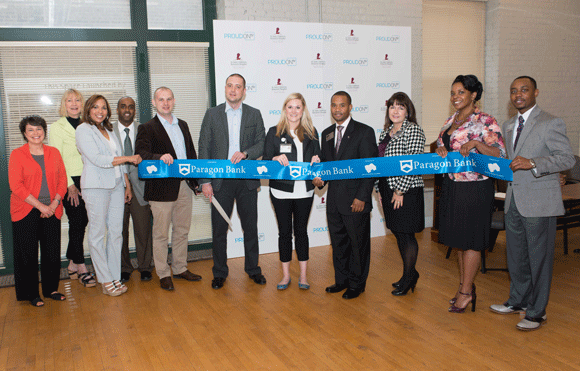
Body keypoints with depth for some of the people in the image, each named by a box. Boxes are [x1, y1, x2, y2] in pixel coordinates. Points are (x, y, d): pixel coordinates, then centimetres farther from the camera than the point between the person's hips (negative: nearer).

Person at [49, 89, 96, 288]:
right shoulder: (57, 127, -1)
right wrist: (70, 184, -11)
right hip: (69, 182, -4)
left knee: (82, 222, 7)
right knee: (76, 223, -4)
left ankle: (72, 264, 20)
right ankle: (81, 268, 4)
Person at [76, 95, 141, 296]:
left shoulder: (109, 131, 18)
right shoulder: (83, 130, -3)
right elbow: (97, 159, -13)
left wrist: (127, 185, 15)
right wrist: (129, 158, -9)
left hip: (117, 185, 6)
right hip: (96, 186, -6)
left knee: (116, 232, 5)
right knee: (98, 234, -2)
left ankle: (115, 278, 12)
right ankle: (106, 281, 6)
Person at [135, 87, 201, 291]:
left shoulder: (183, 125, 16)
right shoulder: (147, 128, -4)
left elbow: (191, 153, 19)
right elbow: (140, 154, -18)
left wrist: (196, 178, 12)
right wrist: (160, 157, -36)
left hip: (184, 186, 6)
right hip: (162, 188, -6)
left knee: (182, 230, 14)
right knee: (161, 233, 2)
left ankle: (180, 268, 28)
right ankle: (163, 274, 14)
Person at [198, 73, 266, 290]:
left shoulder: (254, 115, 6)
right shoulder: (212, 114, 3)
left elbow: (261, 144, 3)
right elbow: (204, 149, 1)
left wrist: (245, 153, -17)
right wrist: (205, 181, -5)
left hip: (247, 180, 1)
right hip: (221, 181, -1)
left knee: (250, 227, 9)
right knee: (219, 229, 5)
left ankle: (252, 268, 26)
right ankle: (219, 272, 20)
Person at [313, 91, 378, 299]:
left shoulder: (364, 132, -7)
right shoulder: (327, 133, 12)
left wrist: (362, 197, -16)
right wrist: (319, 177, -3)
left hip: (355, 200, -6)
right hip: (334, 200, 6)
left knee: (358, 243, 6)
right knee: (338, 243, 16)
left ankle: (357, 284, 22)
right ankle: (342, 280, 32)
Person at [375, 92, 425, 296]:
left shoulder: (413, 130, -9)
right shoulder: (385, 133, 13)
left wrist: (401, 190, -17)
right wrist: (380, 190, 12)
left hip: (406, 192, -7)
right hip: (388, 190, 7)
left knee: (406, 235, 1)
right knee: (398, 233, 14)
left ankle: (408, 277, 16)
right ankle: (410, 273, 29)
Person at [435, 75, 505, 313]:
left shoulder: (485, 122, -10)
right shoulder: (450, 121, 12)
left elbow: (500, 154, -15)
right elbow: (442, 145, 19)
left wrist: (476, 143, -27)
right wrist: (440, 150, -3)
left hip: (475, 188, -7)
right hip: (451, 186, 8)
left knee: (471, 240, 1)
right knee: (459, 238, 14)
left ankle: (466, 292, 11)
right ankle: (465, 285, 27)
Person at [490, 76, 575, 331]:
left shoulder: (551, 124, -8)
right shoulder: (508, 126, 15)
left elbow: (567, 158, -14)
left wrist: (533, 163, -26)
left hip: (539, 202, -7)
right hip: (514, 201, 7)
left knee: (539, 258, 2)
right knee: (516, 255, 17)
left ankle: (537, 312, 15)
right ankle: (518, 301, 33)